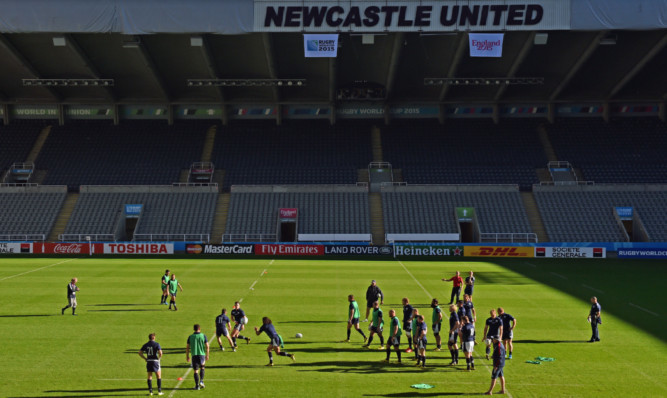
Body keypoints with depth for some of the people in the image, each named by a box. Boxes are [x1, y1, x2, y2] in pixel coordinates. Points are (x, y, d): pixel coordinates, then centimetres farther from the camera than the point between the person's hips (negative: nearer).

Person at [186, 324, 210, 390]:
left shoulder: (190, 337, 2)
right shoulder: (203, 336, -1)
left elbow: (187, 347, 3)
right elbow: (207, 346, -3)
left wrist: (187, 356, 12)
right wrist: (207, 355, 6)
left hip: (194, 355, 0)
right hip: (202, 355, 0)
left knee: (196, 371, 5)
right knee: (202, 368, 22)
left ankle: (197, 385, 3)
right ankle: (201, 381, 8)